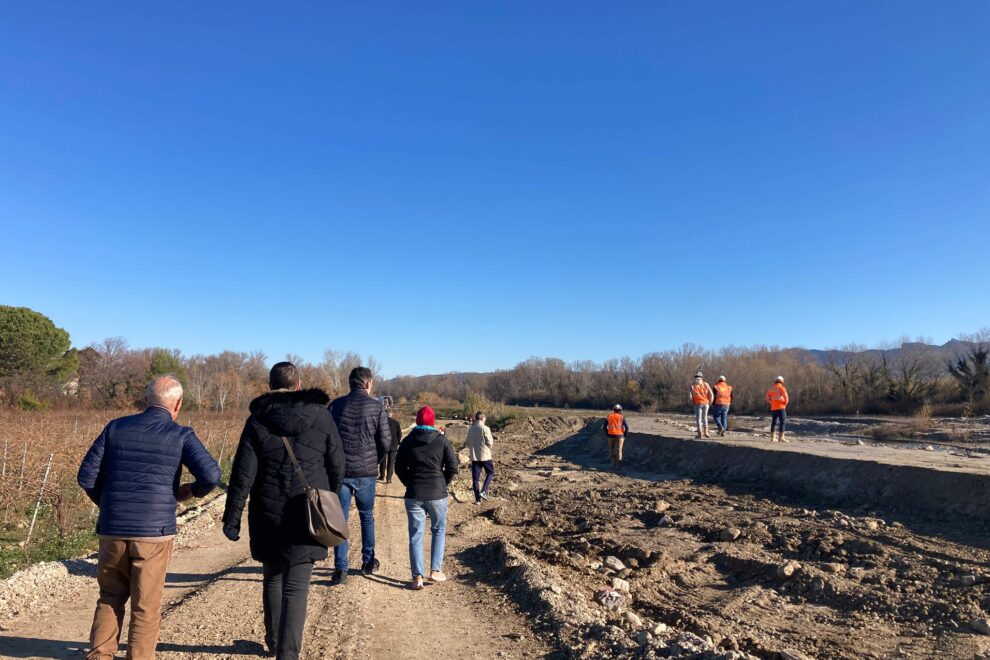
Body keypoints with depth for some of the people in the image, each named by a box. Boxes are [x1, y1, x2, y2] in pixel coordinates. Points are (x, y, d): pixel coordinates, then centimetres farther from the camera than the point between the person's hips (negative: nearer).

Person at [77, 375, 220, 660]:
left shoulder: (116, 427, 4)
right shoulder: (181, 435, -5)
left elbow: (86, 476, 4)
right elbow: (211, 475, -17)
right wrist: (192, 490, 4)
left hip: (113, 530, 3)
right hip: (154, 532, -3)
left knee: (111, 596, 22)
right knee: (146, 605, 10)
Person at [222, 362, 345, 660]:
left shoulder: (257, 420, -3)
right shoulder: (321, 416, -1)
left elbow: (242, 475, -6)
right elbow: (337, 466, 4)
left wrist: (231, 519, 0)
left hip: (268, 515, 1)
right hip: (308, 514, -1)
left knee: (272, 578, 20)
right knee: (296, 585, 2)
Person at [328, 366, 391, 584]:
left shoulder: (336, 405, 0)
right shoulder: (377, 406, -5)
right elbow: (385, 440, -6)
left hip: (340, 470, 1)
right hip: (366, 472, 0)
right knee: (367, 516, 17)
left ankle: (341, 569, 4)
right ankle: (368, 562, 26)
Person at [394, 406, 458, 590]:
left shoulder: (408, 441, 2)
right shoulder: (442, 440, -2)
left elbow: (399, 467, 5)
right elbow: (452, 466, -3)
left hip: (414, 494, 1)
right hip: (437, 494, -1)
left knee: (416, 535, 5)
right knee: (439, 530, 17)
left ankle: (417, 577, 1)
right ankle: (435, 571, 11)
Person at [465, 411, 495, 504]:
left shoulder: (471, 429, 3)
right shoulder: (485, 429, -13)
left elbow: (468, 443, 8)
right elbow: (490, 443, -11)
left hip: (474, 456, 4)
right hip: (485, 455, -4)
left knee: (475, 478, 7)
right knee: (490, 473, 15)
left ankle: (477, 499, 9)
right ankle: (483, 491, 0)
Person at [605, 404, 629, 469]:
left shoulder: (609, 416, 6)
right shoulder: (622, 417, -2)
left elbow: (605, 426, 9)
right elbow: (627, 427, -6)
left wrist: (607, 434, 16)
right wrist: (624, 435, 6)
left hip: (611, 435, 2)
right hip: (619, 435, -2)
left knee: (611, 450, 14)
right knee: (618, 450, 2)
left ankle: (613, 464, 12)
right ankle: (618, 465, -1)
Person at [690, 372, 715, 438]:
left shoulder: (693, 385, -2)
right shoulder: (706, 385, 4)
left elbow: (691, 396, -10)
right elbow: (711, 395, 0)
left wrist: (693, 403, 5)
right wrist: (709, 403, 10)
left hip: (698, 403, -2)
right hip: (705, 403, 2)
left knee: (698, 418, 4)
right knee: (705, 417, 18)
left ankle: (700, 433, 0)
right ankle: (705, 432, 12)